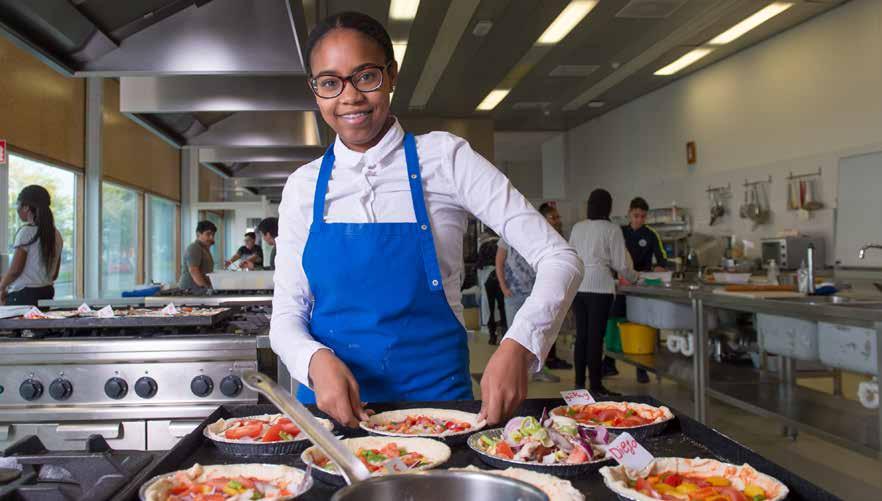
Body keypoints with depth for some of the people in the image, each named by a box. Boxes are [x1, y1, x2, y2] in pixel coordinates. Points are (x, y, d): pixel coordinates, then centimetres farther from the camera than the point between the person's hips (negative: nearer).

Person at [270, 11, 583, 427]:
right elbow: (286, 315, 4)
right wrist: (317, 359, -18)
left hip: (435, 395, -2)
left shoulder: (444, 158, -5)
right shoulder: (303, 186, 4)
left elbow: (559, 260, -8)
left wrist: (518, 346, -25)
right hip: (330, 404, 3)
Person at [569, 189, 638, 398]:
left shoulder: (577, 227, 9)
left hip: (577, 286, 5)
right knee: (596, 336, -2)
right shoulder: (612, 230, -6)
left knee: (581, 335, 11)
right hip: (600, 288, -5)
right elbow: (620, 263, -4)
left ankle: (579, 382, 18)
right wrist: (633, 277, 14)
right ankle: (595, 386, 3)